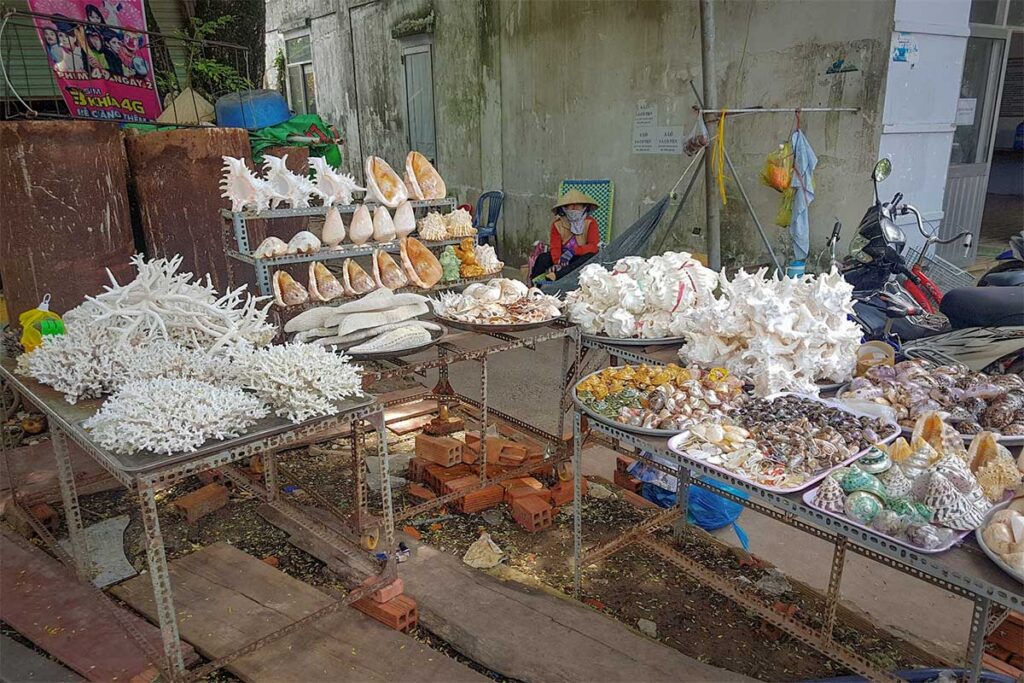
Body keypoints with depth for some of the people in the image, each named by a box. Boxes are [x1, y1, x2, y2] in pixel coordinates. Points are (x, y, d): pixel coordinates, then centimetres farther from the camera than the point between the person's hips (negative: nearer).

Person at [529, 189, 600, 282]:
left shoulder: (590, 223, -4)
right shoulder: (557, 224, 2)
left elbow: (594, 246, -16)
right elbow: (555, 247, -9)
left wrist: (573, 251, -32)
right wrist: (557, 262, -32)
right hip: (563, 257, 2)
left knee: (590, 256, -36)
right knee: (543, 258, -26)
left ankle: (553, 276, -48)